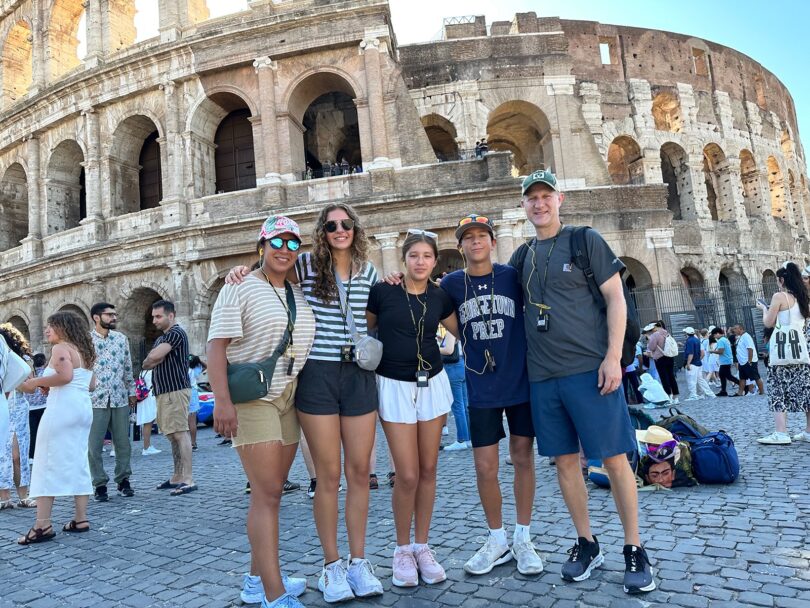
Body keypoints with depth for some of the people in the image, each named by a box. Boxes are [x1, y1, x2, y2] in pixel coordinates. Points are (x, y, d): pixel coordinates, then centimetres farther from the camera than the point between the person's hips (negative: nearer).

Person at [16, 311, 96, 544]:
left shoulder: (61, 348, -5)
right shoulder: (84, 351, 20)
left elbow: (65, 375, -23)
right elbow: (91, 385, 20)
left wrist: (36, 382, -11)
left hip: (63, 407, -9)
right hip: (83, 408, 9)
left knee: (48, 463, -5)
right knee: (77, 463, 10)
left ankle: (43, 525, -6)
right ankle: (81, 519, 11)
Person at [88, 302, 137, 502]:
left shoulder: (121, 338, 9)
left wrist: (131, 391, 14)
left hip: (120, 398, 4)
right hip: (95, 399, -3)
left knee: (123, 442, 8)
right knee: (95, 445, 1)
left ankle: (123, 480, 21)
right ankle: (100, 484, 14)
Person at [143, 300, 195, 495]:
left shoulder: (176, 333, -9)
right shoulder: (161, 338, 23)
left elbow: (152, 358, -18)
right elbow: (149, 361, 16)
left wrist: (149, 360, 3)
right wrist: (153, 361, -5)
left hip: (176, 390, -10)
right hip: (164, 392, 10)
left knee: (180, 433, -12)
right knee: (172, 435, 11)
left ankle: (187, 480, -12)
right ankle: (177, 477, 17)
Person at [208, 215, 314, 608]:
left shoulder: (300, 293, 13)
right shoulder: (240, 288, -6)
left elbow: (308, 343, 22)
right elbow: (217, 344, -13)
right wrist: (221, 400, -21)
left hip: (289, 399, 7)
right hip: (251, 399, -6)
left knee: (271, 491, 12)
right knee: (267, 493, -10)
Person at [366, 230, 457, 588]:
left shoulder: (440, 297, 3)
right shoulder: (382, 291, -7)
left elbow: (463, 331, 17)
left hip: (433, 384, 4)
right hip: (395, 386, -3)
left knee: (428, 470, 8)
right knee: (407, 475, -5)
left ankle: (422, 547, 24)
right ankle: (402, 550, 18)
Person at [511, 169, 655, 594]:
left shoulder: (586, 240, 0)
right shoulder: (522, 256, 13)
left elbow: (615, 299, -3)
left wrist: (613, 356, -13)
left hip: (589, 368, -4)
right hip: (542, 376, 4)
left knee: (614, 459, 1)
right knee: (565, 461, 9)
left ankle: (634, 550, 15)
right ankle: (586, 544, 25)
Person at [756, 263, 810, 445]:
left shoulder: (779, 296, -6)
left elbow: (768, 323, -4)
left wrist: (764, 309, 14)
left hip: (783, 346, -7)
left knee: (778, 389, -6)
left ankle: (781, 433, -11)